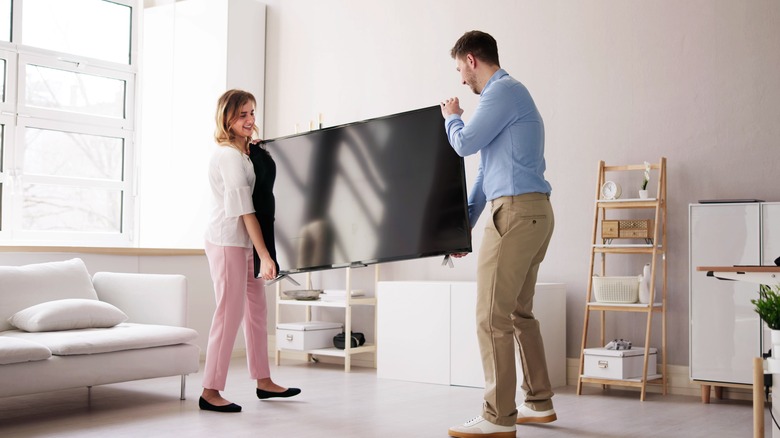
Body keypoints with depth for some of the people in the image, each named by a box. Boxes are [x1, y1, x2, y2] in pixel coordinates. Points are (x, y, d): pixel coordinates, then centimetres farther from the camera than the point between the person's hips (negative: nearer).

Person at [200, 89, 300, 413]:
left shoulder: (246, 153, 15)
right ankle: (210, 391, -3)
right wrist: (264, 254, -23)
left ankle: (263, 381, 23)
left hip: (245, 242, 10)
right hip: (228, 242, -10)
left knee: (256, 310, 13)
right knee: (230, 313, -8)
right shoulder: (229, 156, -15)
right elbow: (243, 209, -20)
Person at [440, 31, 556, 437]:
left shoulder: (503, 91, -8)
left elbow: (465, 143, -10)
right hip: (533, 212, 11)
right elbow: (486, 170, 26)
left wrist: (451, 117, 12)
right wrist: (463, 223, 27)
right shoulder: (509, 94, 24)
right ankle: (539, 403, 23)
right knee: (519, 312, 16)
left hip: (516, 211, -11)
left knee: (492, 317, -9)